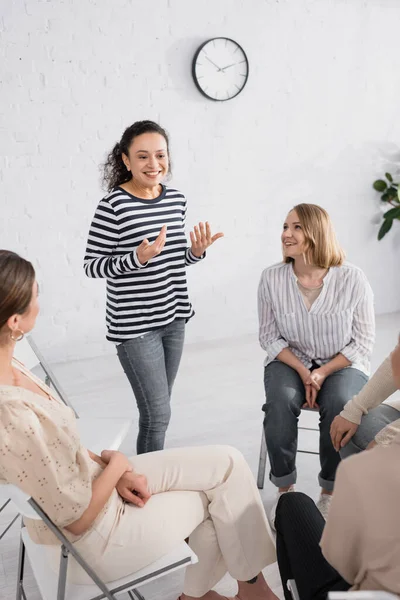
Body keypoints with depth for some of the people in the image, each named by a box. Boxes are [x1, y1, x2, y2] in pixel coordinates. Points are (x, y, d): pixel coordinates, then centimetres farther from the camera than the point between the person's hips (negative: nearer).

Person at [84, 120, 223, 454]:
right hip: (134, 325, -6)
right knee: (157, 413, -3)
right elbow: (91, 266, -12)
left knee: (158, 408, 17)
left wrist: (196, 252, -4)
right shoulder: (113, 206, -15)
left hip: (173, 318, 7)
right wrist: (137, 258, -25)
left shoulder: (177, 199, 5)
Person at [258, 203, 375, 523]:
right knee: (280, 401, -29)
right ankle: (285, 488, -7)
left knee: (339, 404, -31)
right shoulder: (272, 278, -10)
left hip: (342, 364, -1)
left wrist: (323, 373, -18)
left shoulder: (352, 278, -15)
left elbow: (363, 342, -9)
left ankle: (330, 492, -7)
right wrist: (303, 372, -15)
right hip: (290, 361, 1)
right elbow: (270, 337, -3)